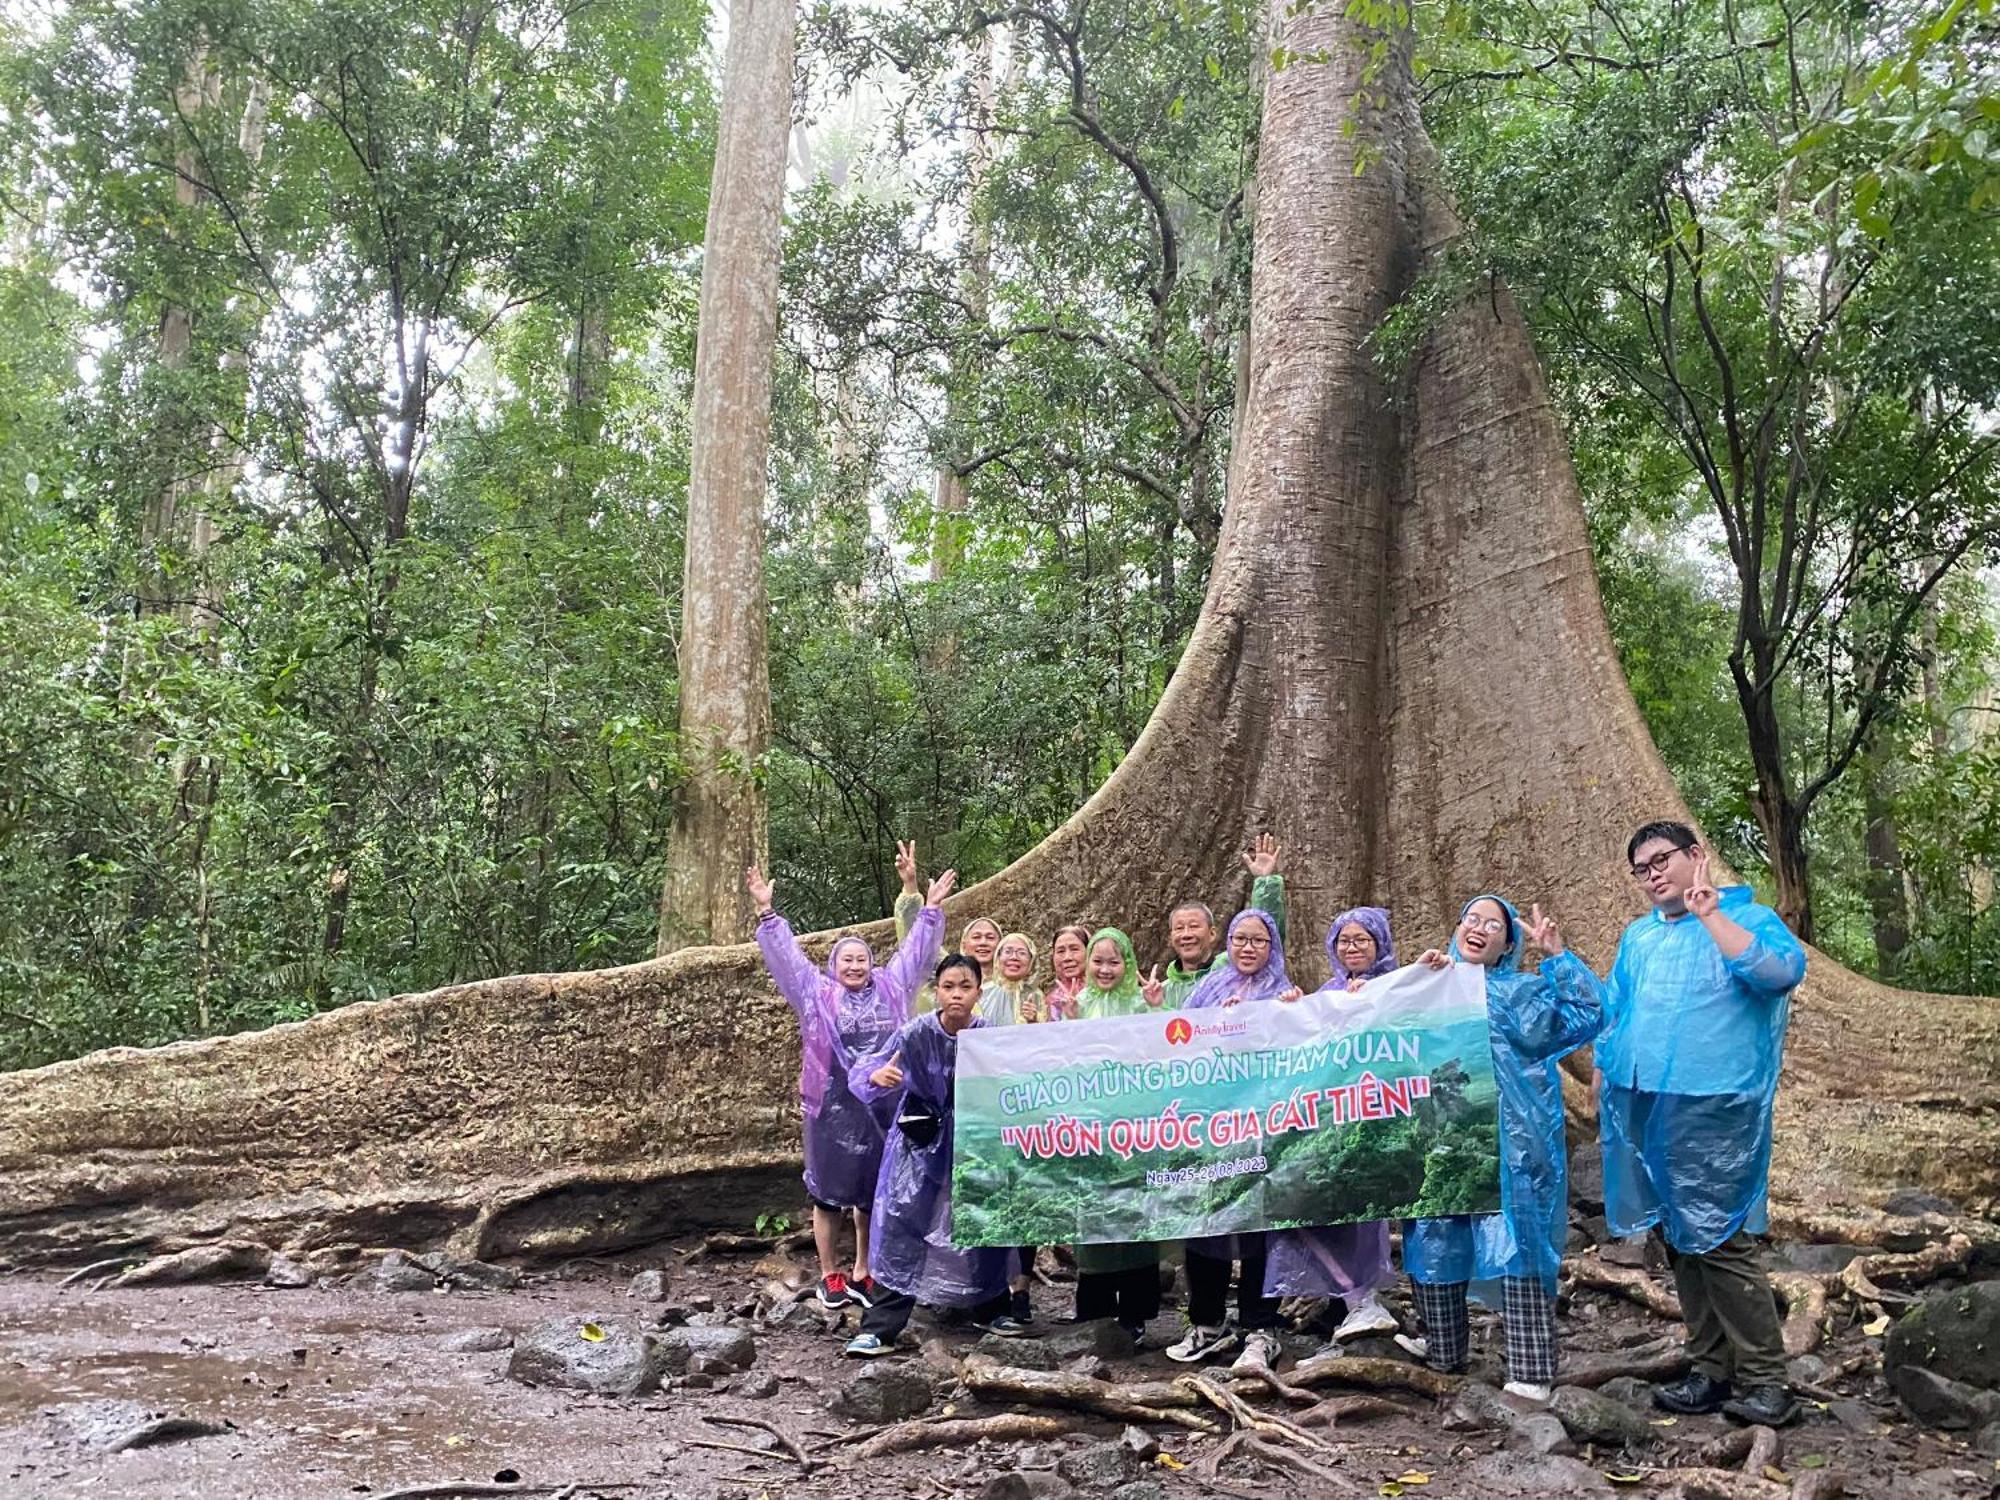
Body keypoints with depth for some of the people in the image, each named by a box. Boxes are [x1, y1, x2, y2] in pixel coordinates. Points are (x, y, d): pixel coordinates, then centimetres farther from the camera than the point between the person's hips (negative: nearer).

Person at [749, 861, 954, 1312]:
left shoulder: (890, 987, 9)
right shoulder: (817, 993, 2)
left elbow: (915, 949, 16)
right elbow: (785, 953, -3)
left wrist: (931, 909, 17)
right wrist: (766, 911, -10)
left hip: (882, 1103, 3)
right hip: (834, 1105, -3)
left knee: (874, 1189, 10)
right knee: (829, 1190, 4)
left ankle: (862, 1273, 23)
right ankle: (829, 1276, 17)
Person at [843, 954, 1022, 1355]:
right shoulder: (915, 1033, -17)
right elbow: (863, 1071, -22)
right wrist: (877, 1075, -44)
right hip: (920, 1146, -3)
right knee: (902, 1231, -7)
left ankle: (990, 1309, 32)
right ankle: (879, 1329, -1)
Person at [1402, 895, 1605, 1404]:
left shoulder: (1523, 993, 7)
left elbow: (1587, 1014, -5)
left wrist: (1557, 954, -11)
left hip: (1506, 1146, -4)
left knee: (1517, 1248, -7)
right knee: (1434, 1243, 9)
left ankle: (1532, 1373, -3)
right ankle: (1444, 1348, 25)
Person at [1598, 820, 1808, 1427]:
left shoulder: (1748, 918, -1)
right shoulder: (1638, 936, 18)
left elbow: (1781, 971, -22)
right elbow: (1612, 1012, 26)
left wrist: (1708, 914, -18)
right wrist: (1603, 1076, 18)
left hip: (1711, 1112, -7)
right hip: (1642, 1111, 7)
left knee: (1720, 1242, -7)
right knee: (1680, 1243, 11)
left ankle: (1763, 1382, 4)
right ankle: (1712, 1372, 21)